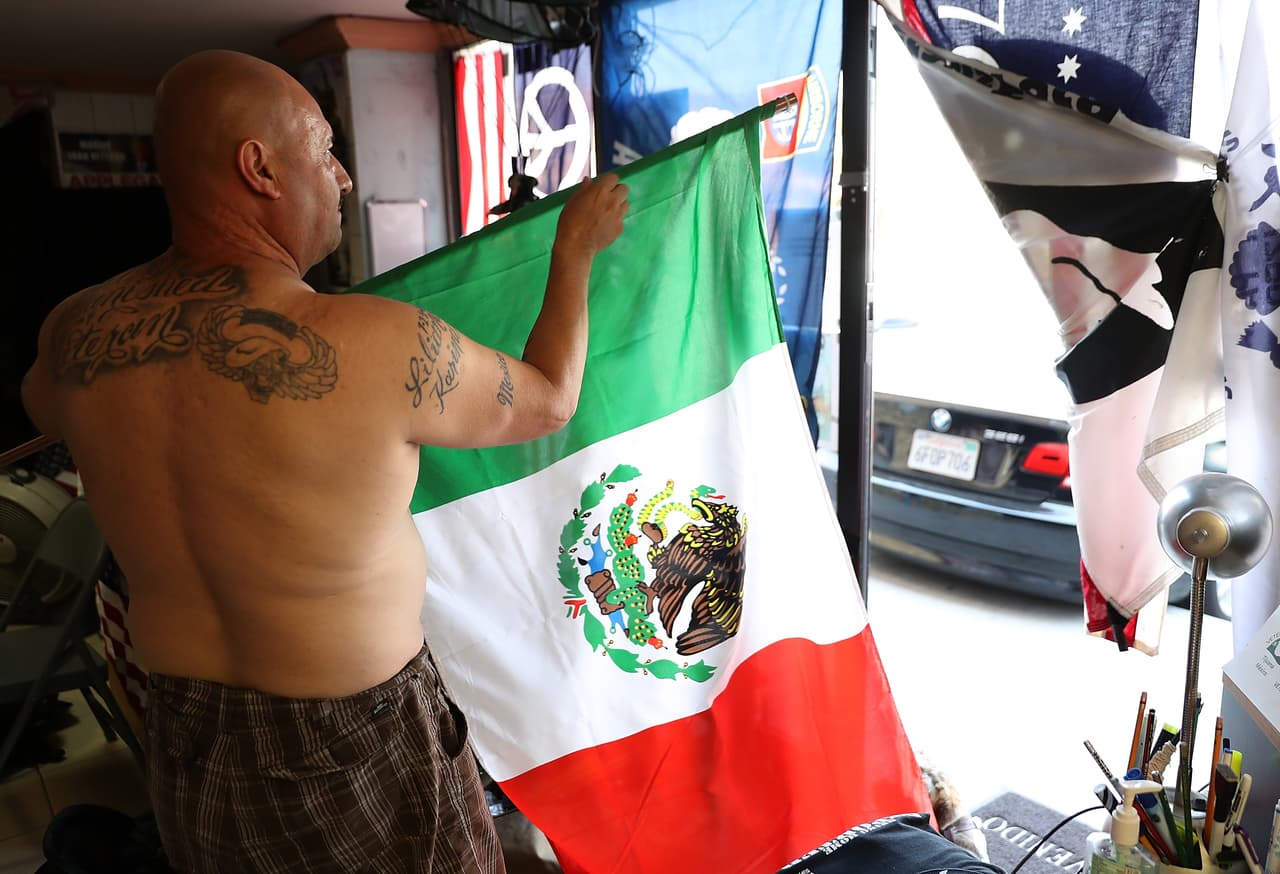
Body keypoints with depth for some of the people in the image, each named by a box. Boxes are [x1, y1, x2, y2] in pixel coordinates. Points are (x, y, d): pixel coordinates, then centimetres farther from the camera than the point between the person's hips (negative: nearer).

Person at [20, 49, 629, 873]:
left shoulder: (76, 335, -10)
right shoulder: (377, 347, -27)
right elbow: (548, 401, -9)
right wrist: (576, 249, 5)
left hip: (188, 744, 6)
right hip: (357, 746, -5)